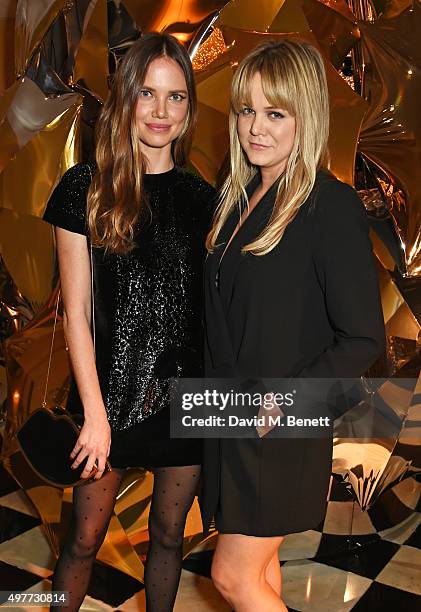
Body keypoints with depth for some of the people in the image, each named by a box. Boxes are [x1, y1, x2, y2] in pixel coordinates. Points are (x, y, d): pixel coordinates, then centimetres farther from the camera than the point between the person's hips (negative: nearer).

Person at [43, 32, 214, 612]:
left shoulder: (201, 196, 5)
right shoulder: (86, 188, -6)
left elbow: (209, 301, 8)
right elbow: (76, 312, -7)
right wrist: (96, 414, -9)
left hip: (188, 391, 3)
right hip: (114, 392, -3)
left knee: (168, 534, 18)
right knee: (84, 540, 12)